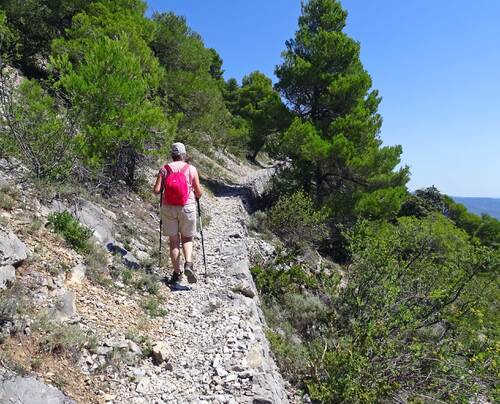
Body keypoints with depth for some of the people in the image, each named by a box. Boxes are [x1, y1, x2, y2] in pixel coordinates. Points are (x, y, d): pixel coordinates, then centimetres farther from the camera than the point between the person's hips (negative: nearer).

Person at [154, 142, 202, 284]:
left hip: (168, 208, 1)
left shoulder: (164, 169, 1)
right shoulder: (191, 169, -1)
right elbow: (199, 192, 1)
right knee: (187, 239, 15)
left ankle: (177, 273, 13)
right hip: (187, 208, -1)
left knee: (173, 241, 10)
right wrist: (196, 197, 23)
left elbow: (156, 190, -4)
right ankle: (188, 264, -7)